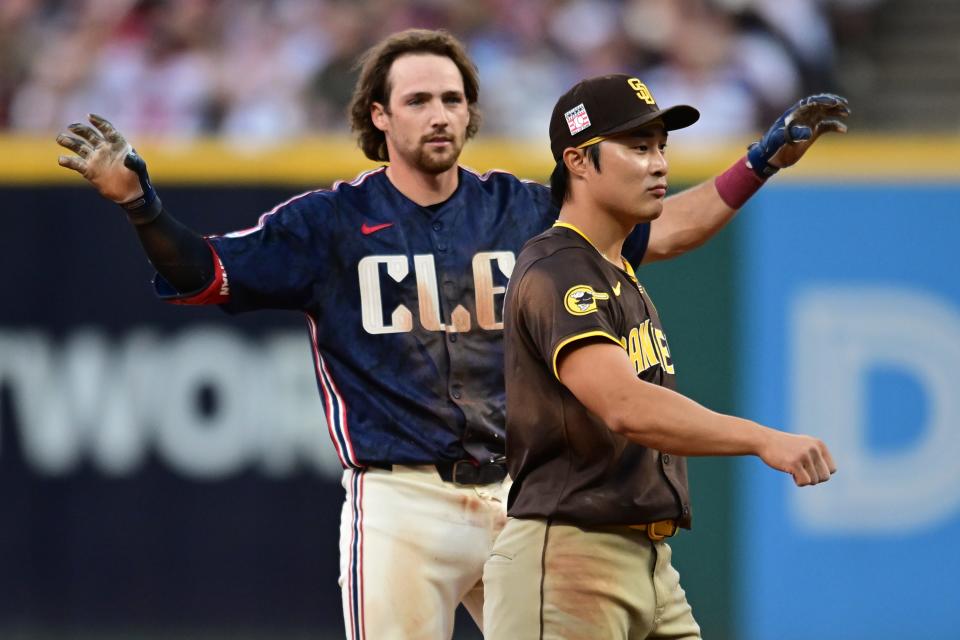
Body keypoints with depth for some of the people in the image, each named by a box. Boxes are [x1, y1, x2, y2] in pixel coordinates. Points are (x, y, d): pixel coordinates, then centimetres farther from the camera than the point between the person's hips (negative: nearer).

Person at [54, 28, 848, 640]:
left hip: (518, 504, 4)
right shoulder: (332, 222, 3)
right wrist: (140, 204, -20)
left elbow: (659, 230, 16)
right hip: (400, 505, -4)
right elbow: (201, 273, -2)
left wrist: (761, 164, 8)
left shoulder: (525, 212, 12)